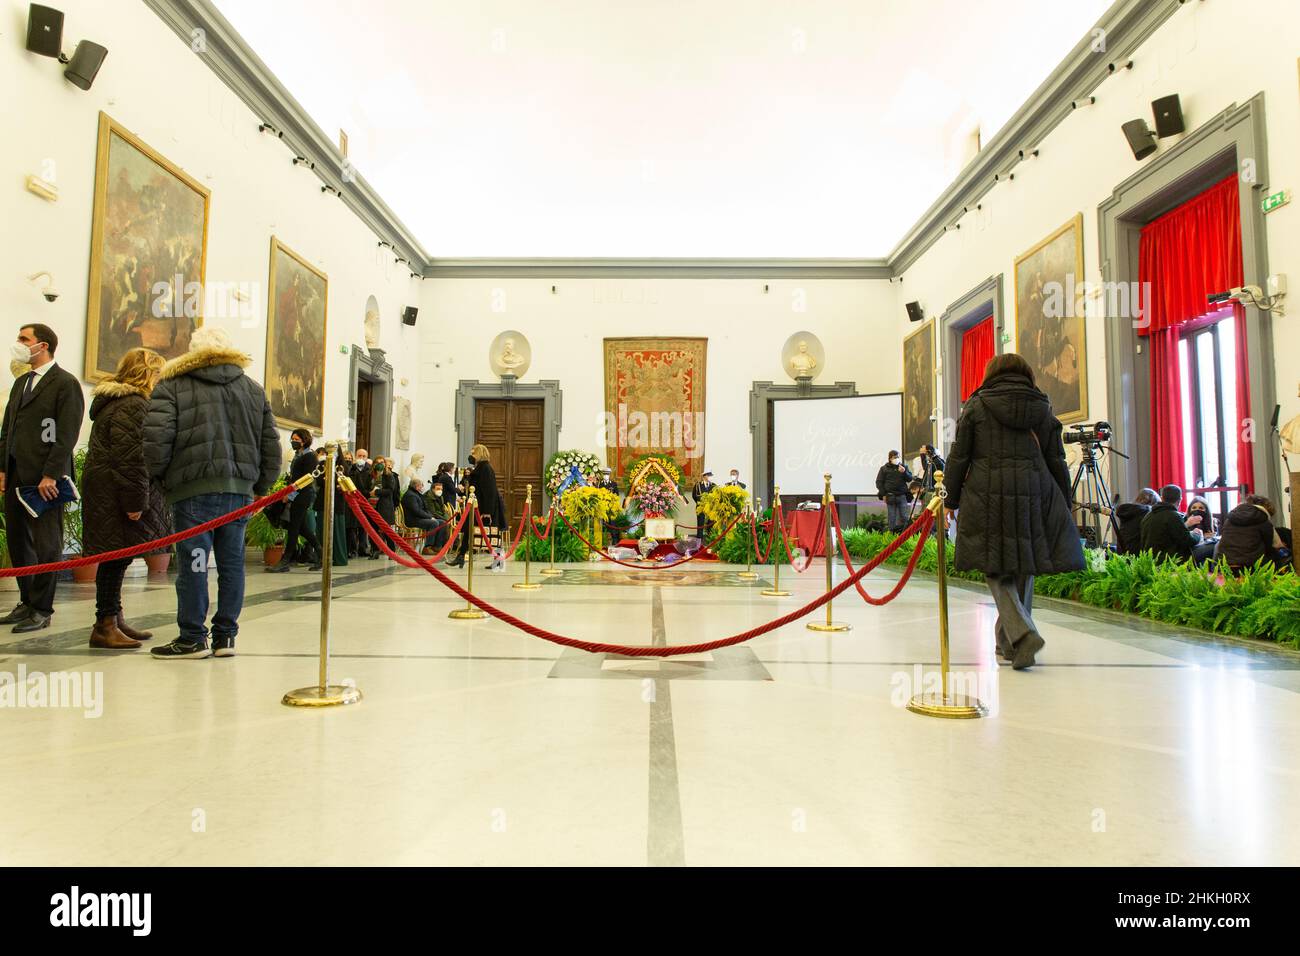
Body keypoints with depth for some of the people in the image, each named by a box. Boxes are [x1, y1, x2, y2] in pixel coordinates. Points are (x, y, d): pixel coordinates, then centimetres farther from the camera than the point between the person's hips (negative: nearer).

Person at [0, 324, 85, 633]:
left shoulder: (66, 383, -5)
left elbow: (67, 434, -12)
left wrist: (50, 475, -17)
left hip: (44, 478, -8)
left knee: (45, 544, -2)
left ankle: (42, 609, 5)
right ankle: (28, 602, 20)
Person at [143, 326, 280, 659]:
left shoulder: (172, 386, 4)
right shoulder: (254, 389, 16)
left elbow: (156, 438, -7)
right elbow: (271, 444, 12)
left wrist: (159, 476, 9)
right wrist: (260, 486, 19)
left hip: (193, 489, -4)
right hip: (240, 490, 4)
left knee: (192, 565, 2)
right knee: (232, 563, 8)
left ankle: (193, 638, 8)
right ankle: (225, 636, 14)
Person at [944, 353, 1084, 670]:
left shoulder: (976, 405, 4)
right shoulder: (1042, 407, 11)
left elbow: (958, 458, 1)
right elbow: (1056, 461, 11)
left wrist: (950, 499, 9)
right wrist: (1064, 506, 19)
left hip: (986, 496, -3)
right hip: (1034, 495, 3)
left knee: (996, 568, 2)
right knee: (1023, 566, 13)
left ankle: (1022, 633, -19)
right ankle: (1008, 641, 21)